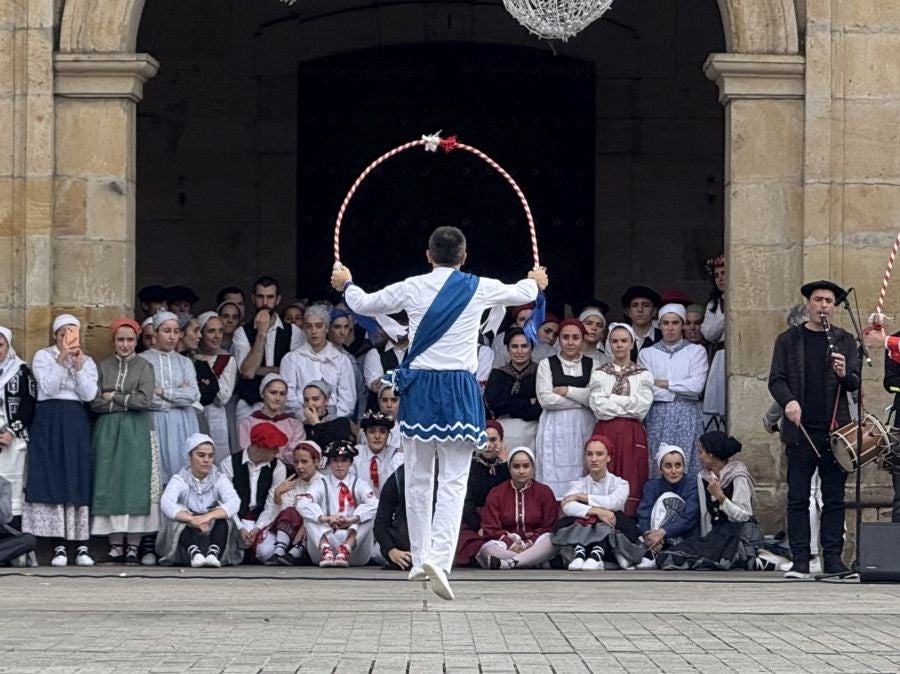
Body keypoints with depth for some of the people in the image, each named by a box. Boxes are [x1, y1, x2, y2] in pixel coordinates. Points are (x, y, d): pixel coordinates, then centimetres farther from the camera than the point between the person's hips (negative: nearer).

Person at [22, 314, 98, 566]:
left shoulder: (87, 361, 13)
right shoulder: (43, 356, 5)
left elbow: (89, 395, 0)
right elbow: (47, 388, -8)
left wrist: (78, 366, -8)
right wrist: (60, 361, -13)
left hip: (77, 425, 2)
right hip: (49, 422, -2)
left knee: (79, 480, -3)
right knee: (52, 479, -8)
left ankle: (81, 546, -3)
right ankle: (59, 546, -7)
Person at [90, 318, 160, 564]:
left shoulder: (144, 367, 5)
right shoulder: (103, 367, 10)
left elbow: (144, 400, -8)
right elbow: (95, 403, 0)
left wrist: (113, 397, -5)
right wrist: (127, 402, -7)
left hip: (136, 432, -2)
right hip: (108, 431, 2)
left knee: (136, 484, -7)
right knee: (110, 485, -2)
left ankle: (133, 544, -5)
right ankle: (115, 544, 0)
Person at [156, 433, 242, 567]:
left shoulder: (220, 479, 1)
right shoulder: (179, 480, -3)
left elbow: (234, 503, -19)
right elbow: (166, 504, -24)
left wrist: (208, 516, -38)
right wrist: (193, 519, -40)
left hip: (212, 534, 1)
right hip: (186, 534, -1)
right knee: (179, 513, -28)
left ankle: (213, 552, -44)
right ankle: (194, 553, -46)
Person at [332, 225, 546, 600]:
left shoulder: (412, 288, 2)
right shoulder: (479, 289, 1)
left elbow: (364, 304, 19)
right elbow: (522, 294, 22)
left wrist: (345, 284, 41)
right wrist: (535, 283, 46)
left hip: (419, 387, 2)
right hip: (459, 387, -2)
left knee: (419, 478, 13)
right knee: (453, 481, -4)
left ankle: (420, 558, 20)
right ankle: (439, 556, -21)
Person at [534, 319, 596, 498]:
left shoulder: (592, 365, 11)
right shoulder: (547, 364, 7)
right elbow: (545, 399, -5)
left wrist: (566, 391, -7)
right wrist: (583, 399, -4)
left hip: (584, 428, 1)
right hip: (555, 428, -1)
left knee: (581, 475, -4)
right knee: (555, 477, -6)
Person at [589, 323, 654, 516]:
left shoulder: (643, 375, 8)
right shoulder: (600, 375, 9)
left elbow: (642, 407, -4)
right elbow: (599, 408, -3)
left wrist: (612, 400, -5)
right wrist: (628, 407, -5)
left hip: (632, 435, 0)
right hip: (606, 433, 0)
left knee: (632, 483, -5)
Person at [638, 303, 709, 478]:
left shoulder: (696, 351, 8)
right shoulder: (647, 354, 9)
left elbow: (697, 386, -6)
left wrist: (663, 384, -2)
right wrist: (679, 392, -4)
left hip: (687, 416, -1)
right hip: (658, 416, 1)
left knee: (688, 467, -4)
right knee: (658, 470, -4)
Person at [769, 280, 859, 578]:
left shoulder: (845, 341, 11)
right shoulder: (788, 340, 10)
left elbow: (855, 383, 6)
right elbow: (776, 379, 5)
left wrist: (844, 374, -17)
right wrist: (788, 401, -15)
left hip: (835, 430, 1)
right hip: (800, 430, -1)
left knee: (834, 498, 2)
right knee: (798, 498, -1)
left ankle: (833, 558, 7)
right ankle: (800, 560, 2)